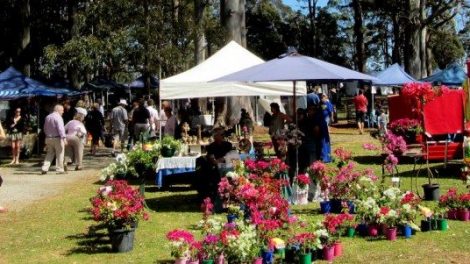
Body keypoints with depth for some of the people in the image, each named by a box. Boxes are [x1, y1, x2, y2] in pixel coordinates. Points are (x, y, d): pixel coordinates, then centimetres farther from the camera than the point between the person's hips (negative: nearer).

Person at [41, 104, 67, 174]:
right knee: (59, 154, 2)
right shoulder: (58, 117, -13)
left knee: (49, 154, 12)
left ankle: (44, 169, 3)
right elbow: (60, 128, -23)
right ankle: (60, 169, 4)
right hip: (57, 138, -7)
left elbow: (45, 129, 20)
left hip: (48, 138, 7)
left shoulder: (48, 117, 13)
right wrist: (64, 138, -25)